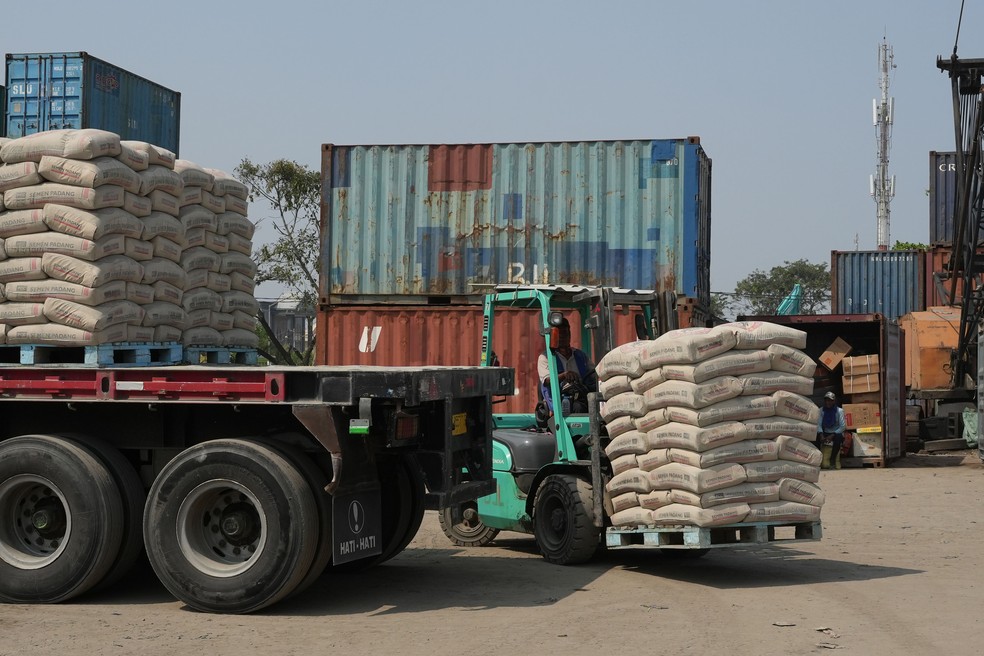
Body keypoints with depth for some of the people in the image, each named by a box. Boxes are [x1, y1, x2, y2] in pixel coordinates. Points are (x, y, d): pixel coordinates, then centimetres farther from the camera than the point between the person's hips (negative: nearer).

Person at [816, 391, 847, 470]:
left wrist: (832, 435, -27)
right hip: (825, 433, 3)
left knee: (838, 437, -38)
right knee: (816, 436, -29)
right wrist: (821, 435, -24)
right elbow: (818, 424, -4)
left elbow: (843, 427, -14)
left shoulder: (839, 410, -9)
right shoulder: (821, 410, 0)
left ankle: (833, 460, -26)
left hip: (836, 433, -3)